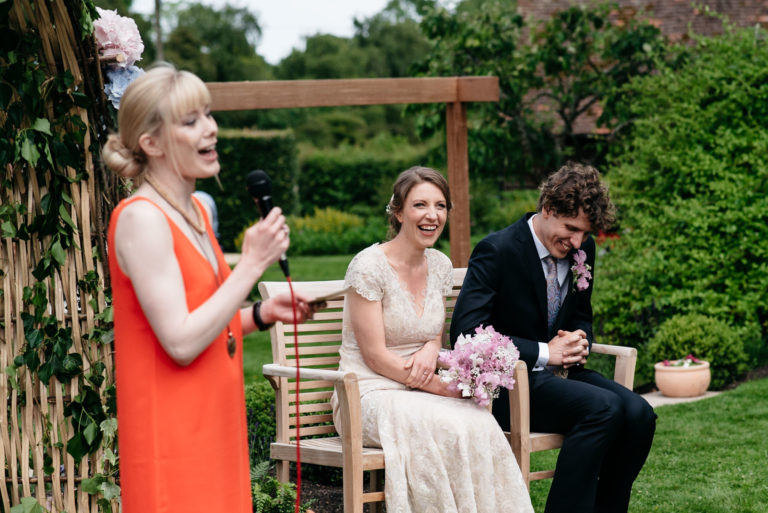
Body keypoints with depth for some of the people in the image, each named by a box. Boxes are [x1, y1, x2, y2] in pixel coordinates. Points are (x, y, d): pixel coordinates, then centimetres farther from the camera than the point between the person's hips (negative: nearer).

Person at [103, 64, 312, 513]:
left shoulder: (197, 211, 12)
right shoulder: (141, 218, -16)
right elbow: (180, 344, -22)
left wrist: (262, 314, 5)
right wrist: (252, 264, -18)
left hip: (214, 423, 8)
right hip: (172, 437, -8)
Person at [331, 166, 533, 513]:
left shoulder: (440, 266, 10)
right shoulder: (369, 266, -10)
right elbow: (375, 356, -12)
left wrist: (431, 349, -5)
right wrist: (446, 388, -16)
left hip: (418, 392, 6)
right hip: (371, 394, -5)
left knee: (482, 424, -26)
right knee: (453, 430, -32)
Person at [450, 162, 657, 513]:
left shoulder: (582, 250, 6)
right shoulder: (497, 251, -14)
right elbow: (466, 332, -22)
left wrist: (580, 341, -6)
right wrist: (543, 353, -22)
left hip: (559, 373, 7)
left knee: (639, 414, -18)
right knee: (605, 407, -29)